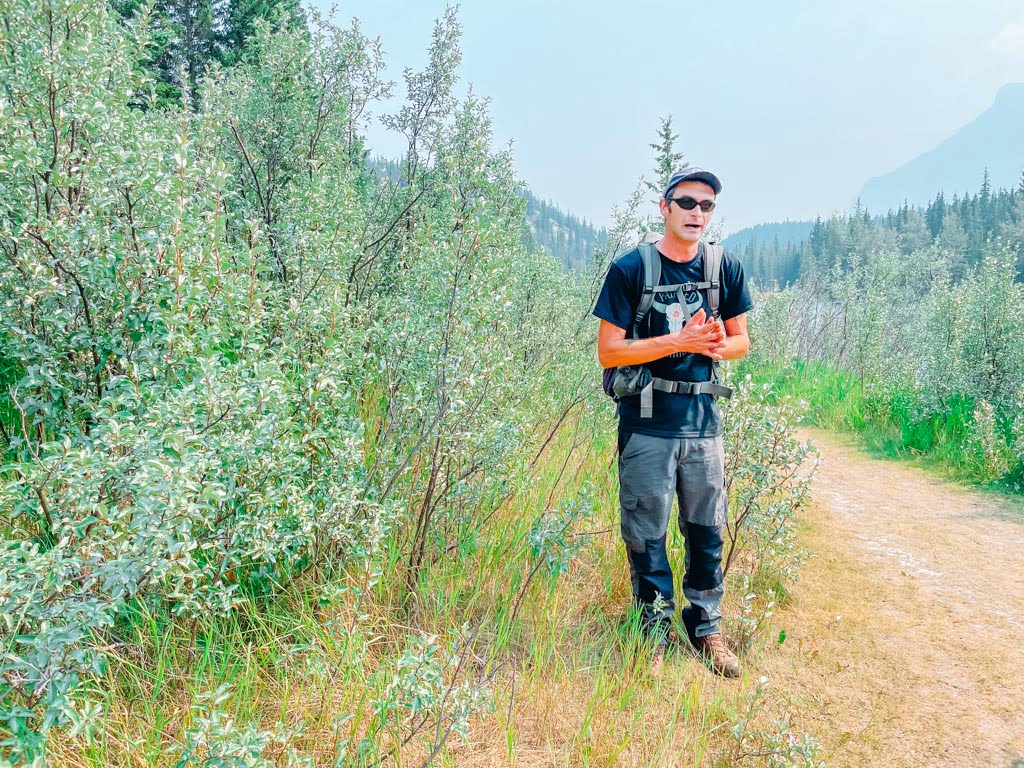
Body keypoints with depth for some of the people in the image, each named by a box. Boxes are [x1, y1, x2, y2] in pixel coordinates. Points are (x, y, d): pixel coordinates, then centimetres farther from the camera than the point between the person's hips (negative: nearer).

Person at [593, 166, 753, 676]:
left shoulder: (726, 268, 5)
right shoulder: (630, 269, -7)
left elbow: (742, 341, 13)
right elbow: (607, 351, -9)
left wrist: (720, 345, -11)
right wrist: (678, 341, -19)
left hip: (703, 421, 3)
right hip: (646, 425, -3)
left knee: (707, 531, 11)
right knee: (646, 536, 5)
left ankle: (706, 627, 27)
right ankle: (655, 634, 20)